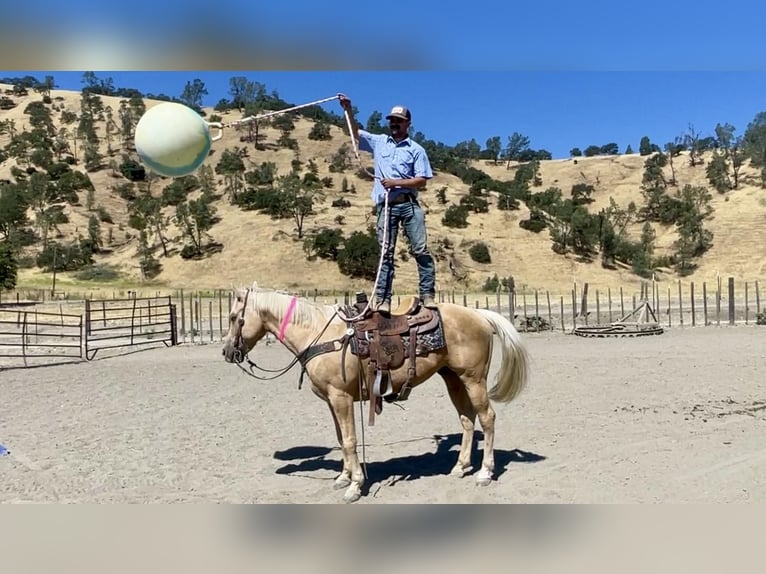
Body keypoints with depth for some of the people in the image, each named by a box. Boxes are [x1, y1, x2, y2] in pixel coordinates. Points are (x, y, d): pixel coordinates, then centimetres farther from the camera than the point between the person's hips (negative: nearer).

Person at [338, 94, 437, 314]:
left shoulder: (416, 149, 7)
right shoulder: (378, 142, 17)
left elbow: (422, 180, 0)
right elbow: (355, 133, 15)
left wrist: (396, 182, -11)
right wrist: (348, 110, 2)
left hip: (409, 204, -2)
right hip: (386, 205, 2)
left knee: (421, 249, -8)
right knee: (386, 253, 0)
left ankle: (428, 295, -4)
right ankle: (383, 300, 0)